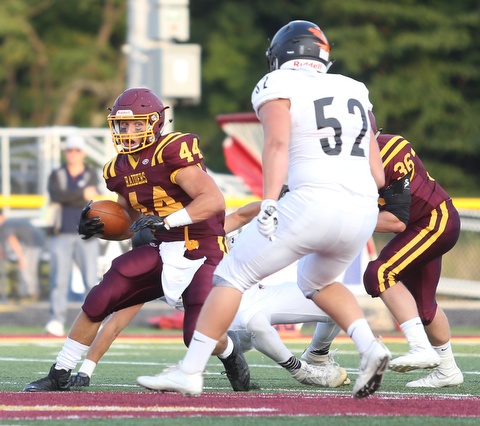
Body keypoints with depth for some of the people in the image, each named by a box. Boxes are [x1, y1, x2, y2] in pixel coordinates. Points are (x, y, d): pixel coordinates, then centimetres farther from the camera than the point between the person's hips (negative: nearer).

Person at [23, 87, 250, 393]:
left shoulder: (172, 152, -19)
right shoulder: (121, 170, 6)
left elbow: (215, 199, -28)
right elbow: (132, 226, 17)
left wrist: (166, 220, -35)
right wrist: (99, 228, -2)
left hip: (202, 255, -7)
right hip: (163, 252, 7)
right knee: (98, 301, -8)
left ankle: (230, 351, 18)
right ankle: (59, 375, 6)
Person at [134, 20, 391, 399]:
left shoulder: (278, 88, 4)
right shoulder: (354, 91, 21)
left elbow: (277, 143, -14)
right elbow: (378, 176, 19)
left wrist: (269, 204, -22)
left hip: (313, 206, -6)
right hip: (364, 209, 6)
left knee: (232, 275, 9)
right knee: (317, 281, 32)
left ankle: (189, 373, 8)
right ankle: (370, 347, 9)